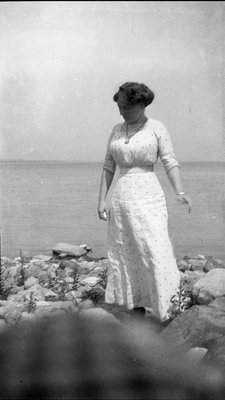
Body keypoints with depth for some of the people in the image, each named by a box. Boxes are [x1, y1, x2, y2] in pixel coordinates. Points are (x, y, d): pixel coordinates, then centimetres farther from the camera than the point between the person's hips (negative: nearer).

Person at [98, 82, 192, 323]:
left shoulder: (157, 128, -1)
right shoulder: (116, 131, 11)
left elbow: (170, 162, -7)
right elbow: (109, 167, 13)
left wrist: (180, 192, -22)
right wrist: (101, 199, 6)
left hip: (148, 197, -4)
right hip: (121, 198, 4)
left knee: (155, 251, -11)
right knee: (123, 254, 6)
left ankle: (164, 306, -3)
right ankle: (132, 302, 17)